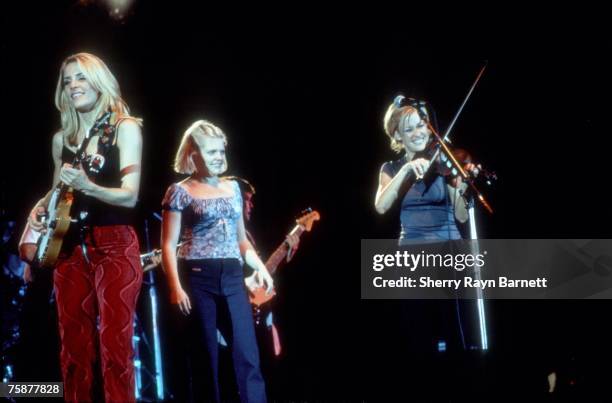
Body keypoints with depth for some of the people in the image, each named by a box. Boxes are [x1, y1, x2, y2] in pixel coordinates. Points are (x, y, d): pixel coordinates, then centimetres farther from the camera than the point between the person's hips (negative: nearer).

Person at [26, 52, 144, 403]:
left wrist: (87, 187, -27)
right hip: (69, 247, 5)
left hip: (114, 245, -5)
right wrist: (40, 207, 4)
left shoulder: (125, 128, -2)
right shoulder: (62, 138, 13)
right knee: (74, 345, 6)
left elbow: (130, 195, -10)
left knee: (115, 344, -7)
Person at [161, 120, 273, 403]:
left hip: (232, 278, 4)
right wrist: (176, 287, -15)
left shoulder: (232, 188, 15)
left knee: (248, 355, -2)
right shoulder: (180, 192, 0)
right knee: (206, 358, 1)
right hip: (198, 279, -4)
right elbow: (169, 245, -4)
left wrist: (260, 267, 5)